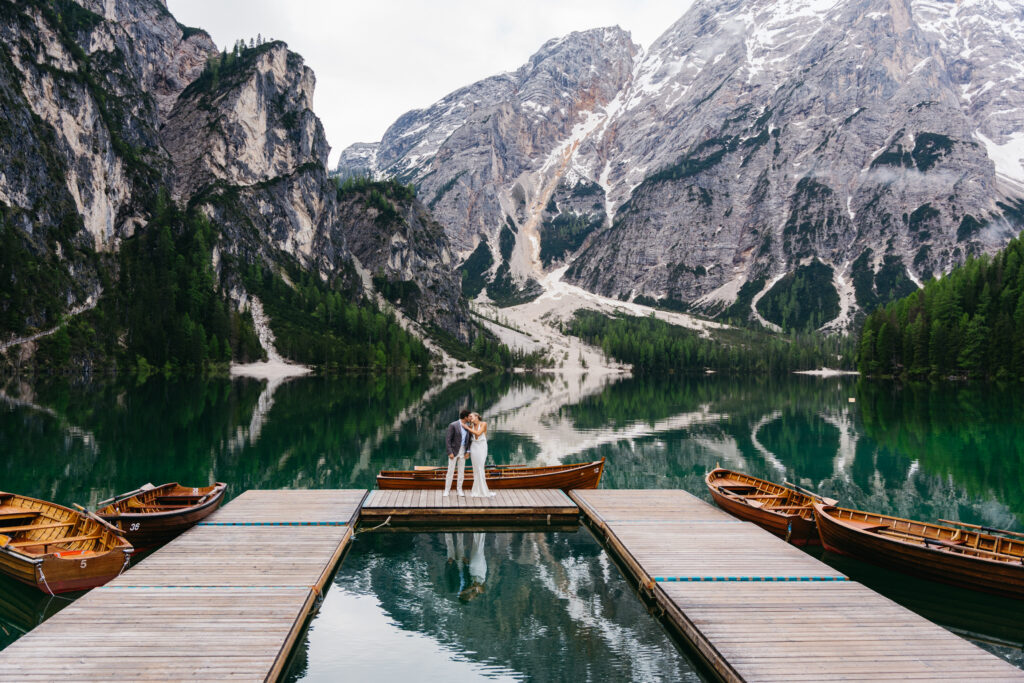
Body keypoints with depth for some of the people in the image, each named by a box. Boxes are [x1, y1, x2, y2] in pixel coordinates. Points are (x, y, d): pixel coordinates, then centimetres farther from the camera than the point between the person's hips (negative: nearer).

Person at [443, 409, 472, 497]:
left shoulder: (466, 426, 5)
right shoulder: (453, 425, -15)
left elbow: (468, 440, 12)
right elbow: (447, 439, -15)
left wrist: (468, 452, 0)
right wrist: (450, 452, -19)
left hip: (462, 452, 5)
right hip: (453, 451, -5)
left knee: (461, 471, 7)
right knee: (450, 471, -3)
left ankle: (459, 489, 17)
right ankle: (446, 490, 6)